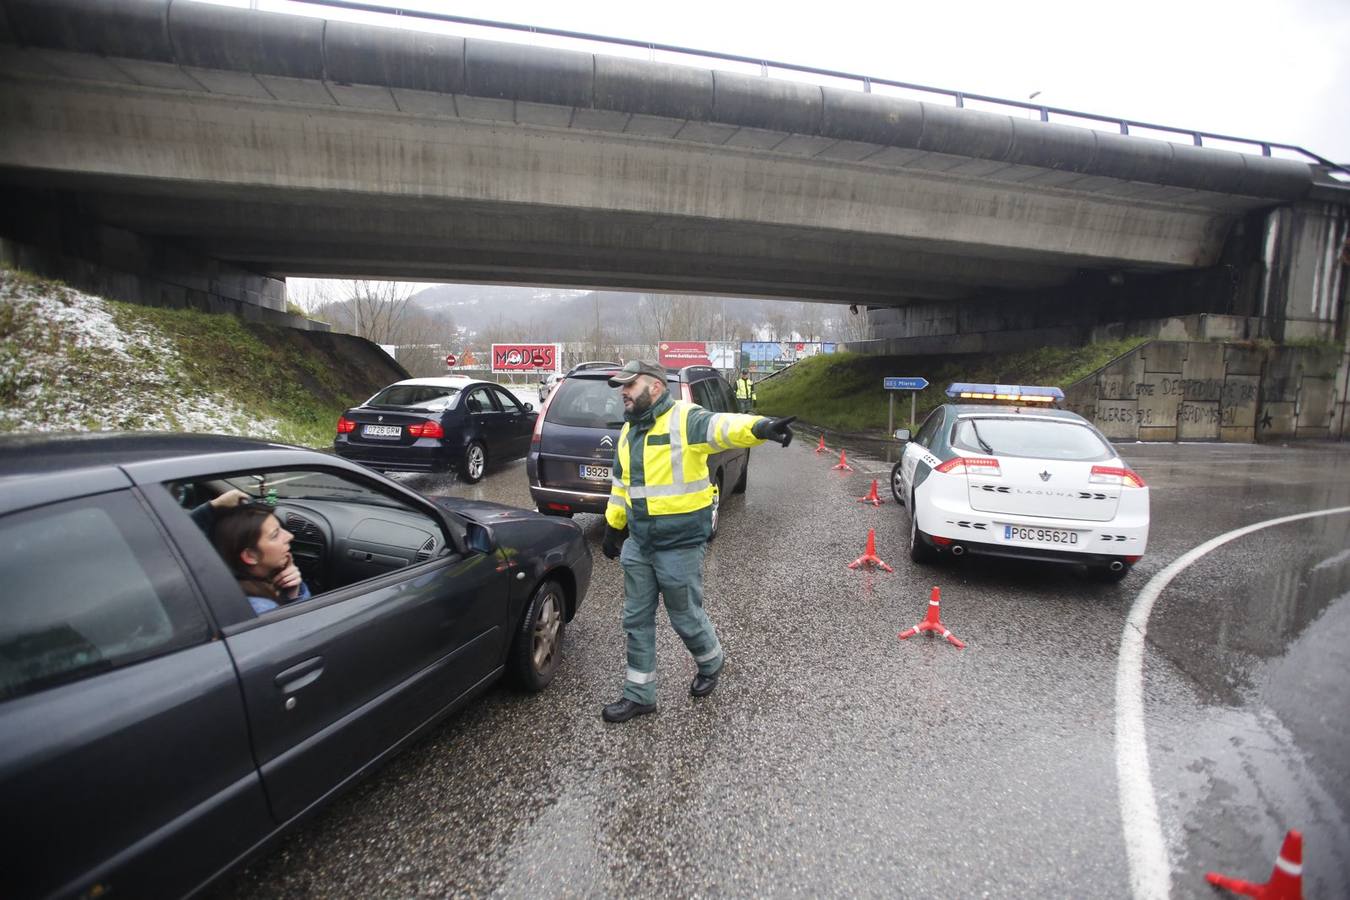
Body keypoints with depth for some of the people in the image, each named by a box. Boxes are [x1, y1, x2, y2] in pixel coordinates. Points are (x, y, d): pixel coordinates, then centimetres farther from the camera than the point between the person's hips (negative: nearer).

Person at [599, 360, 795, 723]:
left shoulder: (684, 419, -17)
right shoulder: (629, 431, 9)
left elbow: (722, 425, -38)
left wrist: (759, 427, -58)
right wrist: (612, 527, 24)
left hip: (680, 544, -7)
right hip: (638, 543, 7)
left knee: (685, 616, 11)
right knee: (637, 619, 13)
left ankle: (711, 663, 42)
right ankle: (639, 694, 29)